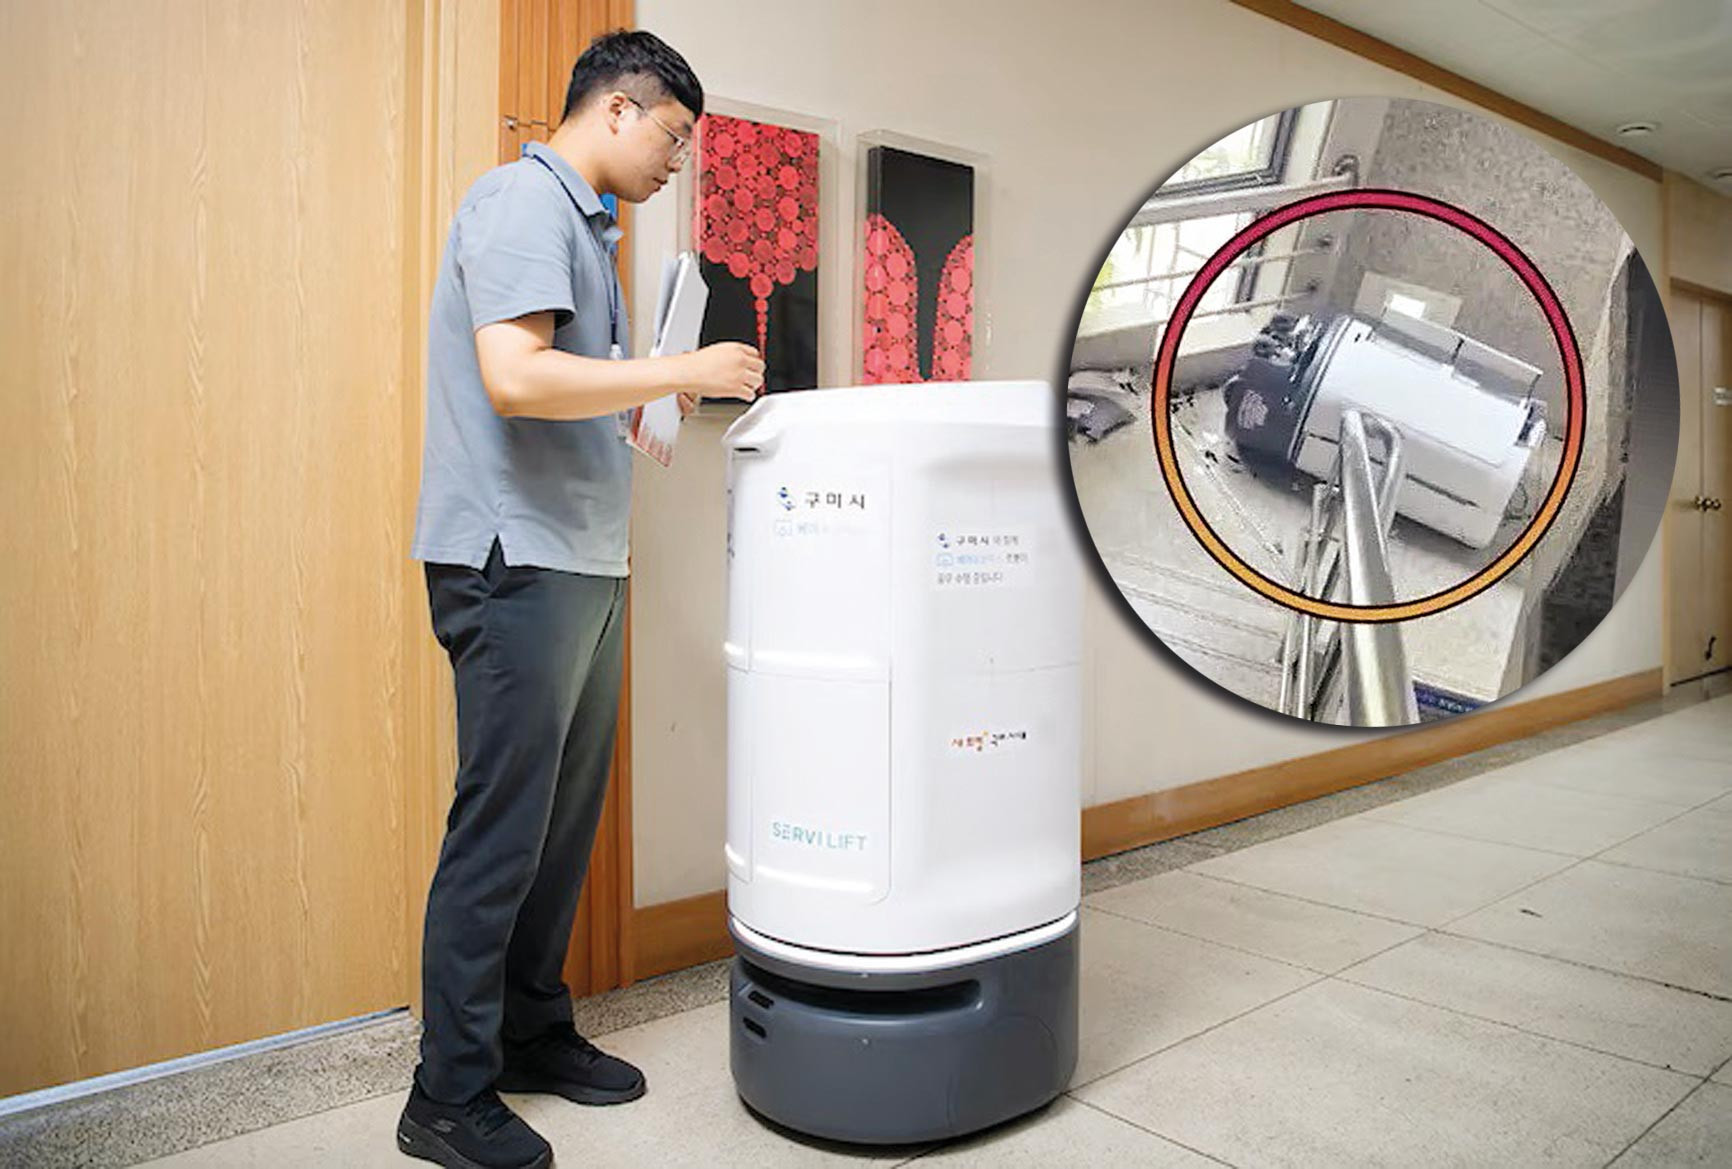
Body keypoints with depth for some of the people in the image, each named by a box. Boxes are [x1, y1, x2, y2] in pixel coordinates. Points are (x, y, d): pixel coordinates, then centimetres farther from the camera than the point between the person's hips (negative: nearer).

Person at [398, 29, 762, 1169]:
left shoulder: (584, 222, 23)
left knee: (565, 817, 14)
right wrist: (679, 371, -16)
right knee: (501, 830, -3)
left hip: (583, 562, 10)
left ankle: (534, 1033, 28)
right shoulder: (524, 200, -8)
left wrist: (659, 394, 13)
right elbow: (513, 377, -22)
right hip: (519, 560, -10)